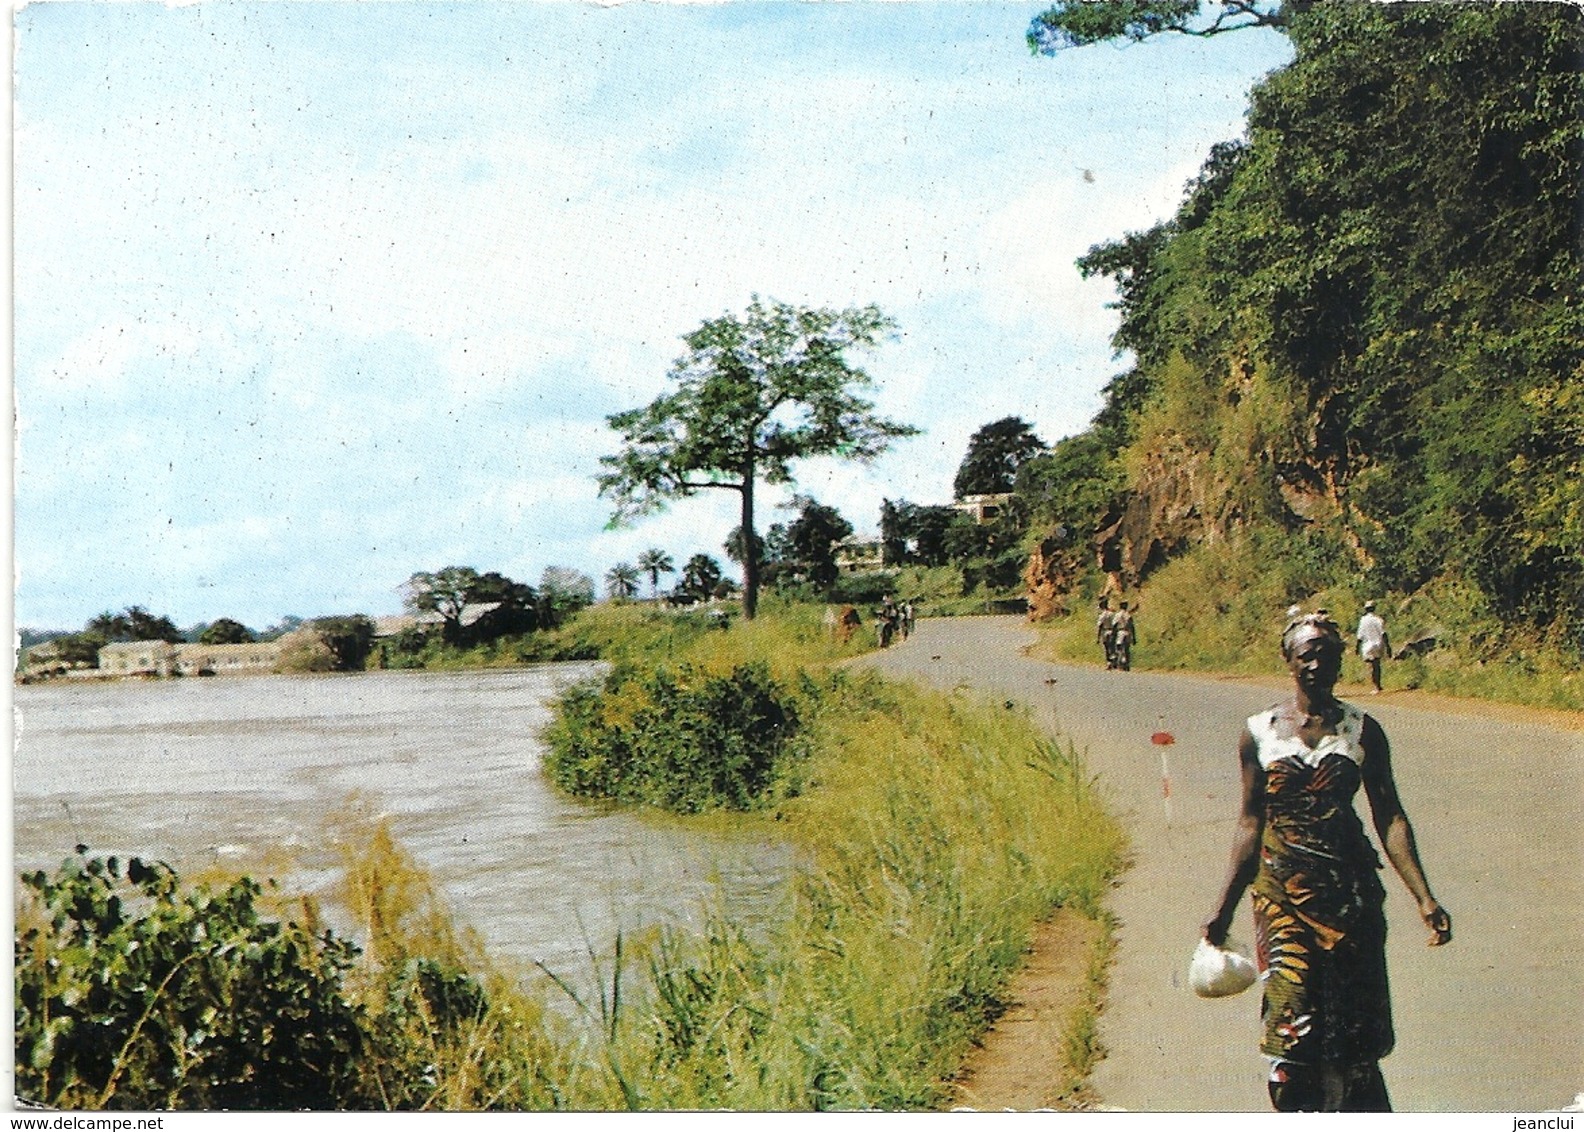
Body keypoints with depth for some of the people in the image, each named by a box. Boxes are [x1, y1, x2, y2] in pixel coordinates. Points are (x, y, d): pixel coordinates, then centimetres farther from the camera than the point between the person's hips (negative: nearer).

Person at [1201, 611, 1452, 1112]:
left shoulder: (1362, 731, 4)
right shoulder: (1260, 732, 3)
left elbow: (1389, 817, 2)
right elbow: (1250, 824, 7)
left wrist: (1424, 899, -7)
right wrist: (1223, 909, 7)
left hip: (1350, 887, 1)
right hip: (1282, 888, 0)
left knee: (1354, 1023, 3)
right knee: (1292, 1020, -7)